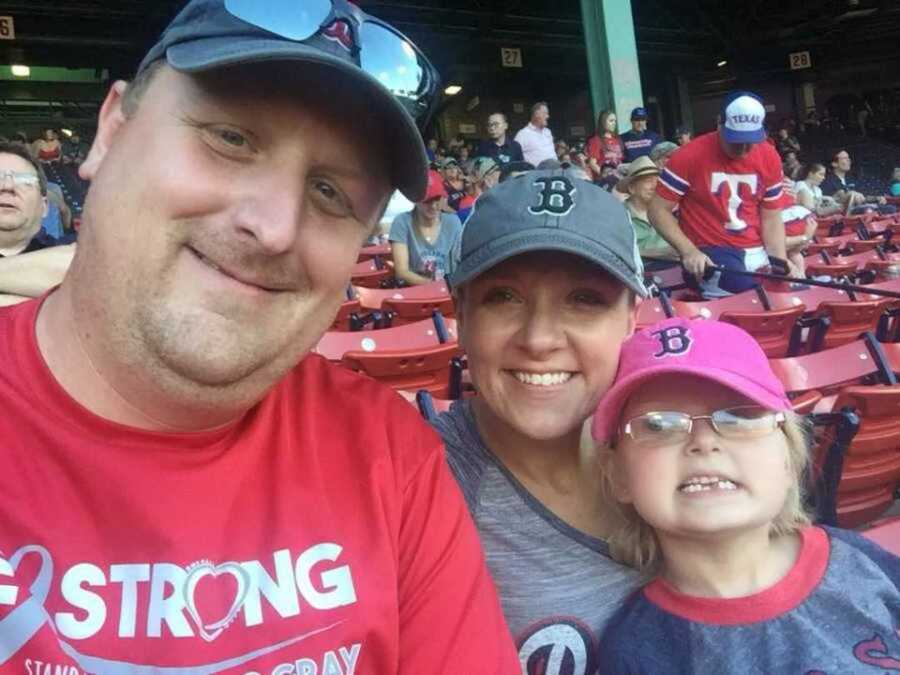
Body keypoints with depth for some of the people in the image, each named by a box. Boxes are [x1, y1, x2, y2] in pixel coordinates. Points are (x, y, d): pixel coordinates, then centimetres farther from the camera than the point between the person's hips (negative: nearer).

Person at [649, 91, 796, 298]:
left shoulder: (769, 157, 4)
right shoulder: (690, 156, -11)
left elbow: (771, 218, 11)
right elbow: (658, 210, -8)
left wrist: (780, 261, -6)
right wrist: (688, 251, -20)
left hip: (757, 253, 6)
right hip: (710, 253, -5)